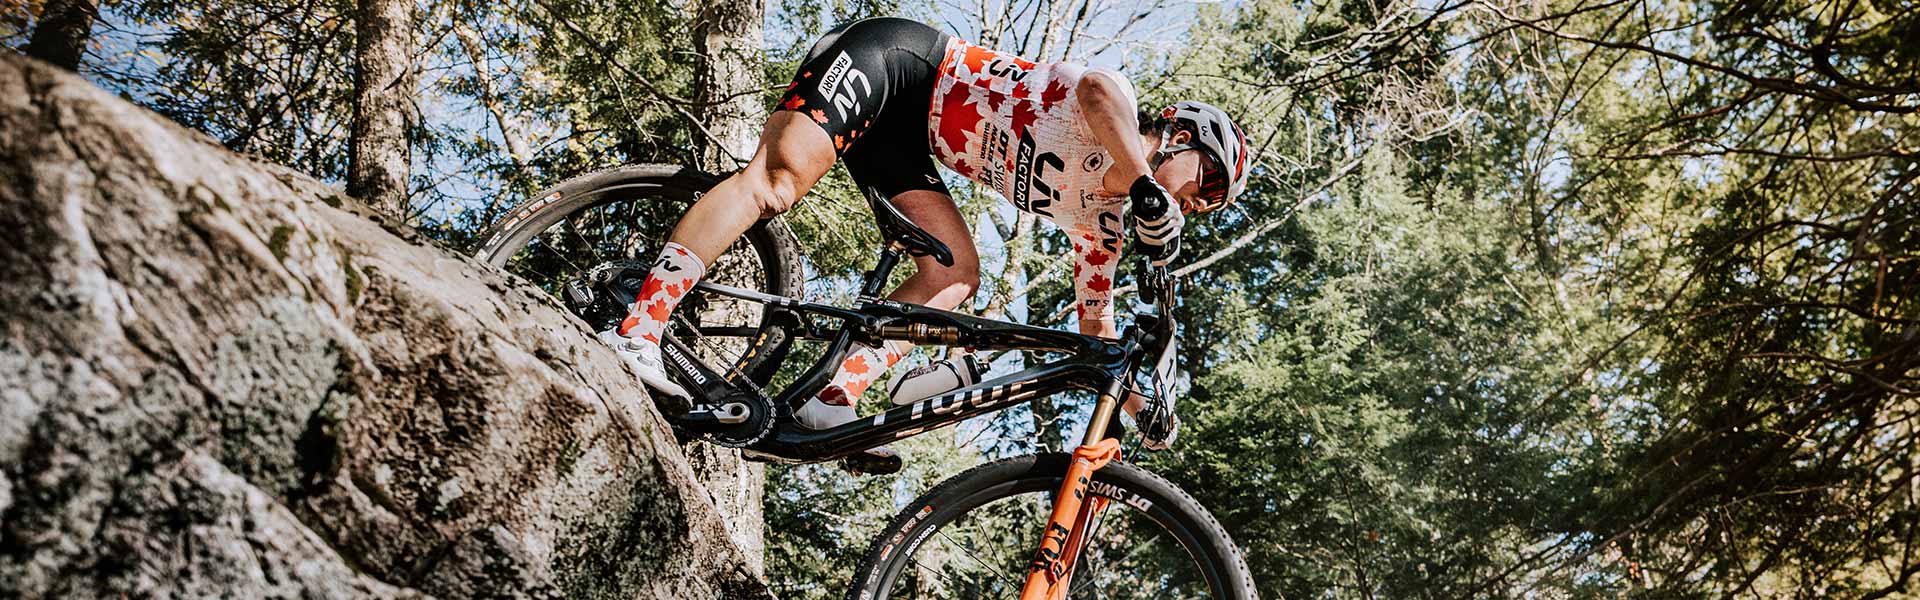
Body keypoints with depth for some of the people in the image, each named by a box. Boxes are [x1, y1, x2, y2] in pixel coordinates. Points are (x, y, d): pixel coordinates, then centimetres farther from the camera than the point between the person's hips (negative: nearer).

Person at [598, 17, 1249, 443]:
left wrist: (1141, 400, 7)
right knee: (785, 170, -29)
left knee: (955, 274, -8)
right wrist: (1148, 189, -47)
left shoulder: (1099, 218, 11)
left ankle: (830, 404, -19)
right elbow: (1098, 89, -37)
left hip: (901, 133, 9)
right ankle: (634, 331, -36)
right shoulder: (1111, 123, -11)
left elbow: (1095, 320, 15)